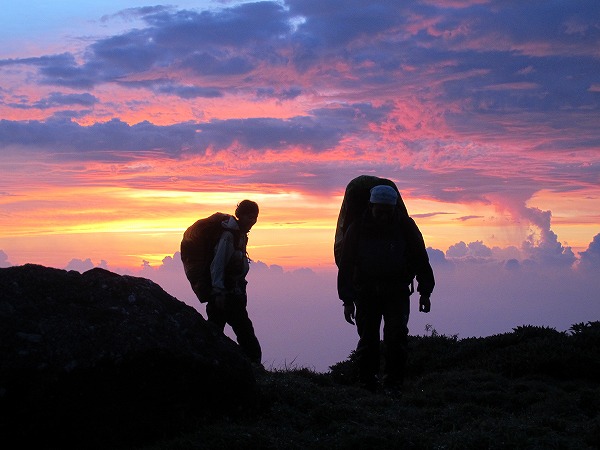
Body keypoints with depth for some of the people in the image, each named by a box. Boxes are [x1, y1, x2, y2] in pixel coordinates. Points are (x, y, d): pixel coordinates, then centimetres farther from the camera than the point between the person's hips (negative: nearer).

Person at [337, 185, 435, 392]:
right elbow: (346, 265, -2)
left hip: (397, 291, 0)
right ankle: (367, 383, 8)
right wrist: (347, 300, -6)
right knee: (368, 338, -2)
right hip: (366, 293, 0)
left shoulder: (405, 226, -3)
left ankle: (393, 381, -6)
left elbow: (420, 259, 5)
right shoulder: (357, 228, -5)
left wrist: (425, 293, 1)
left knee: (397, 335, -13)